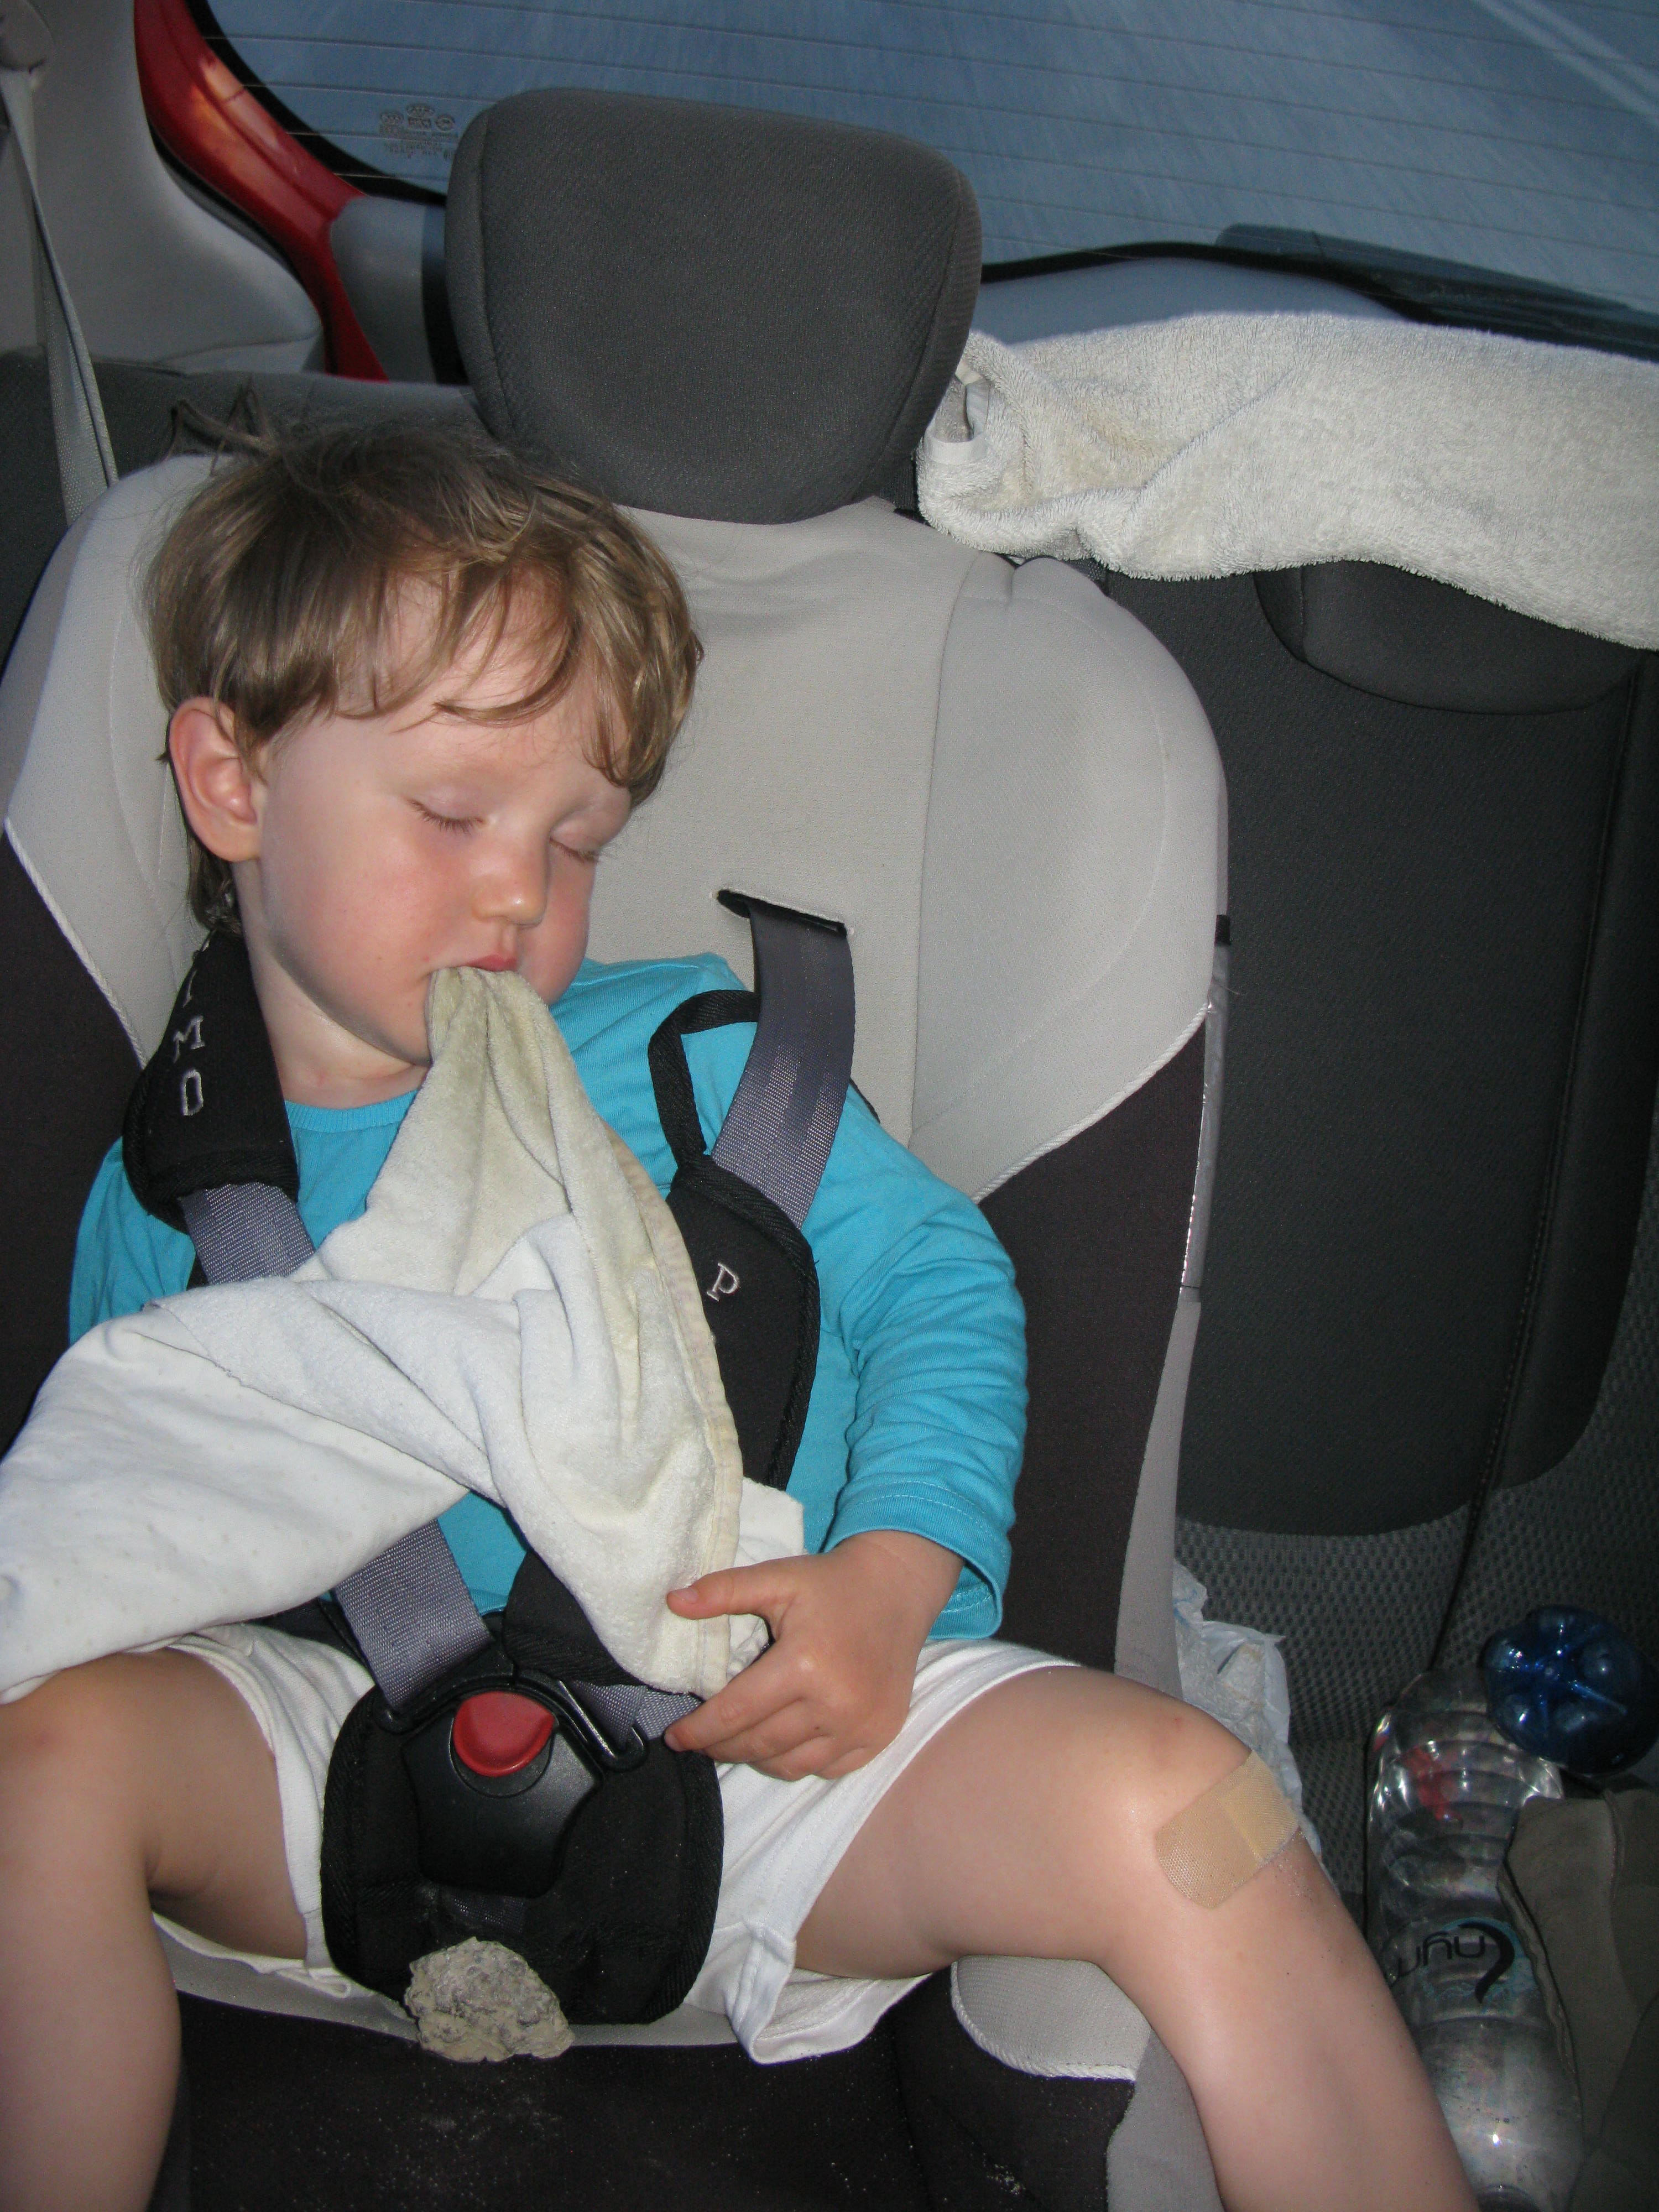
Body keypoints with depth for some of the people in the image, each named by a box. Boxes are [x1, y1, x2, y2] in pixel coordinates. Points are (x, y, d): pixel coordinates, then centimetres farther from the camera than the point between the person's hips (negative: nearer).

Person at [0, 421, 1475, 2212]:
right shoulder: (162, 1201, 9)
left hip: (772, 1730, 0)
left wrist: (892, 1575, -10)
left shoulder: (690, 1053, 7)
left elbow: (941, 1280, 6)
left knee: (1161, 1795, -26)